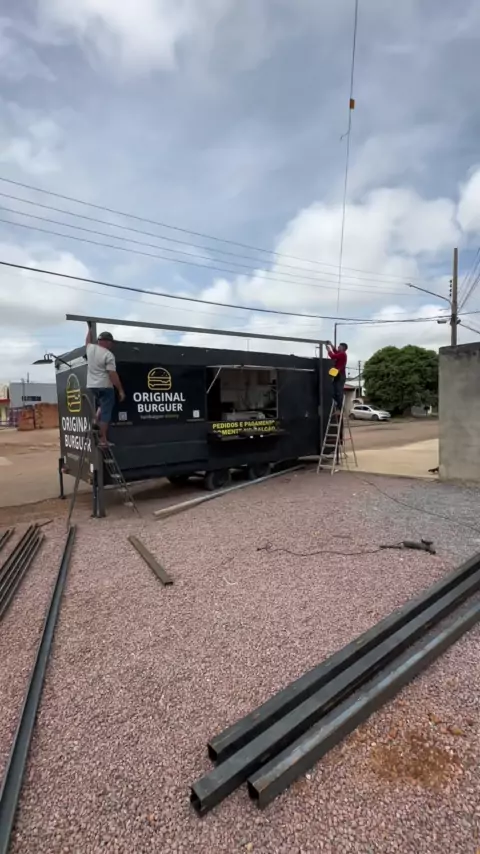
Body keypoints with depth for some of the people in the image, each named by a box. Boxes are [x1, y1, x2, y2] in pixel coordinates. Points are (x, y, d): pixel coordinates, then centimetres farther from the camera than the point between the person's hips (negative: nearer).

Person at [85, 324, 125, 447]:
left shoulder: (90, 348, 8)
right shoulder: (108, 355, -12)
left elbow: (88, 341, 34)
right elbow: (113, 374, -17)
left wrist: (90, 328, 47)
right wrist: (121, 390, -14)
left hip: (91, 386, 8)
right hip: (105, 387, -8)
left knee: (101, 407, 31)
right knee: (105, 413, -5)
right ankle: (103, 440, -4)